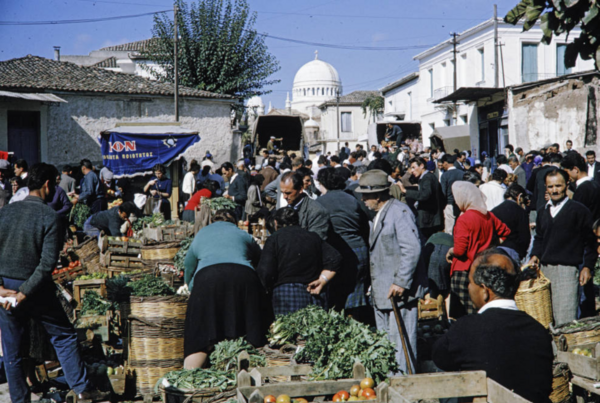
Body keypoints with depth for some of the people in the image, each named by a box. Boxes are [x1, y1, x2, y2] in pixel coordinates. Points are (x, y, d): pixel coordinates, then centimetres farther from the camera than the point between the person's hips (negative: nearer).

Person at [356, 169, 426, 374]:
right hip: (382, 293, 10)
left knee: (400, 342, -7)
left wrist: (401, 283, -23)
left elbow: (413, 249, -22)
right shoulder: (380, 215, 17)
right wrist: (374, 286, 19)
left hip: (398, 291, -10)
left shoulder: (400, 212, -14)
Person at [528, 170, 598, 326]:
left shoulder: (578, 210, -2)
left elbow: (590, 241, -2)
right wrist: (535, 256, 9)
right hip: (545, 268, 6)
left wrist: (587, 267, -6)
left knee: (564, 321, -12)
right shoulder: (543, 212, 15)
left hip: (567, 270, -6)